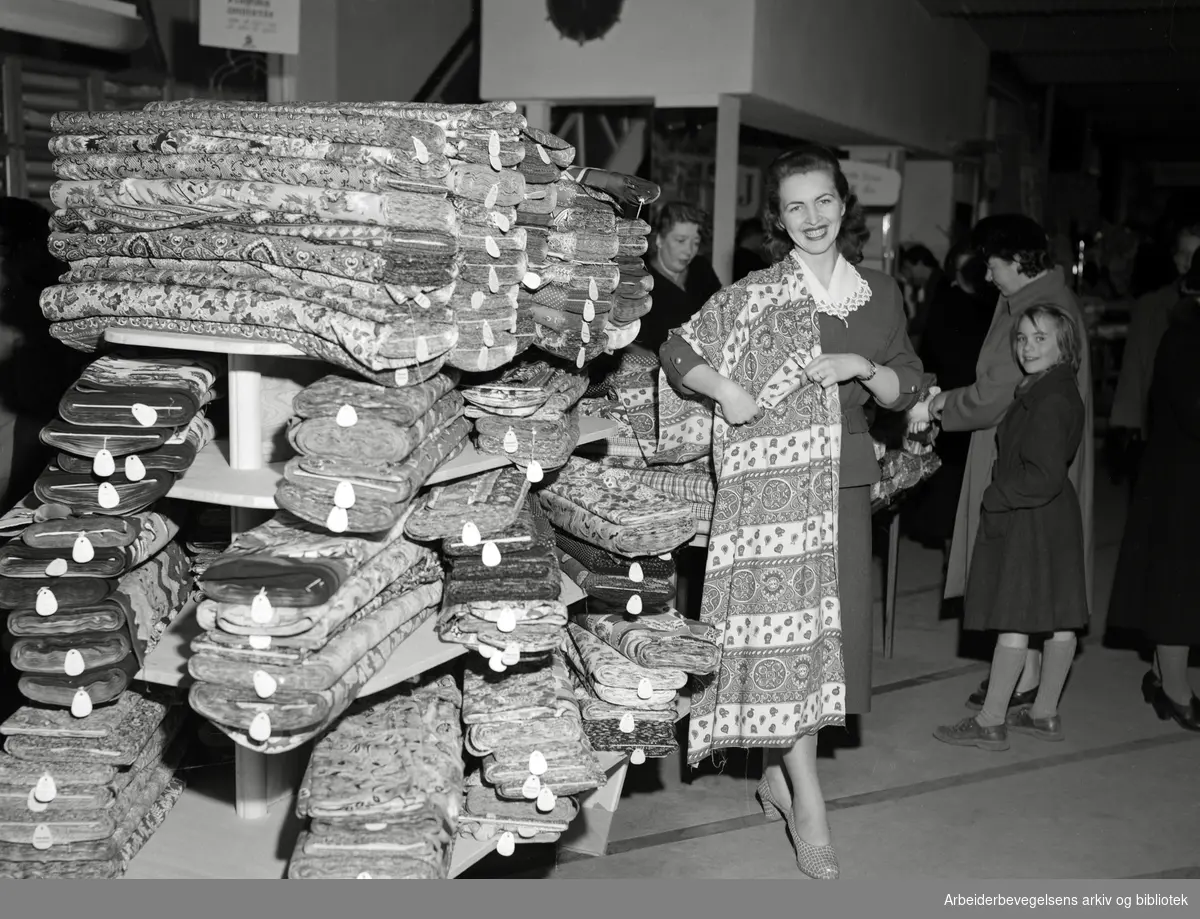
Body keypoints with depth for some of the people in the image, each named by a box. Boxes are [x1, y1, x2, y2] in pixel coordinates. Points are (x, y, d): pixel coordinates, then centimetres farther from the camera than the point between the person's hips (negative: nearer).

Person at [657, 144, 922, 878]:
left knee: (834, 628, 10)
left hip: (847, 480, 5)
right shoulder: (756, 295, -4)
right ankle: (808, 805, -1)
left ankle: (778, 772, 28)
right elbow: (678, 351, -1)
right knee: (788, 626, -7)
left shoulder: (881, 294, 8)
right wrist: (728, 391, -15)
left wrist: (863, 368, -8)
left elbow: (908, 390, 10)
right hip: (776, 479, -5)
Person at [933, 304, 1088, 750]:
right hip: (1056, 517, 10)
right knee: (1059, 620, 12)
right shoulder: (1060, 391, 10)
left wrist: (997, 497, -13)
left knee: (1013, 621, -3)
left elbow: (1044, 476, -23)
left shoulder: (1049, 399, -20)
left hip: (1029, 521, -10)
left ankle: (991, 721, 4)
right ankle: (1045, 713, 23)